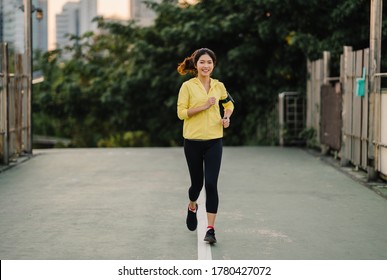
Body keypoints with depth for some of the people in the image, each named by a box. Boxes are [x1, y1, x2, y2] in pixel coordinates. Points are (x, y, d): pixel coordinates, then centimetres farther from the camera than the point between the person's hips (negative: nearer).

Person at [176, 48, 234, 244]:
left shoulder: (219, 86, 6)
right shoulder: (188, 86, -4)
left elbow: (229, 104, 23)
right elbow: (181, 112, -9)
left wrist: (226, 116, 3)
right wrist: (204, 106, -18)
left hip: (214, 141, 1)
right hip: (193, 141, -1)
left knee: (211, 184, -9)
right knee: (197, 183, 10)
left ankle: (210, 229, -5)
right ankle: (192, 207, 45)